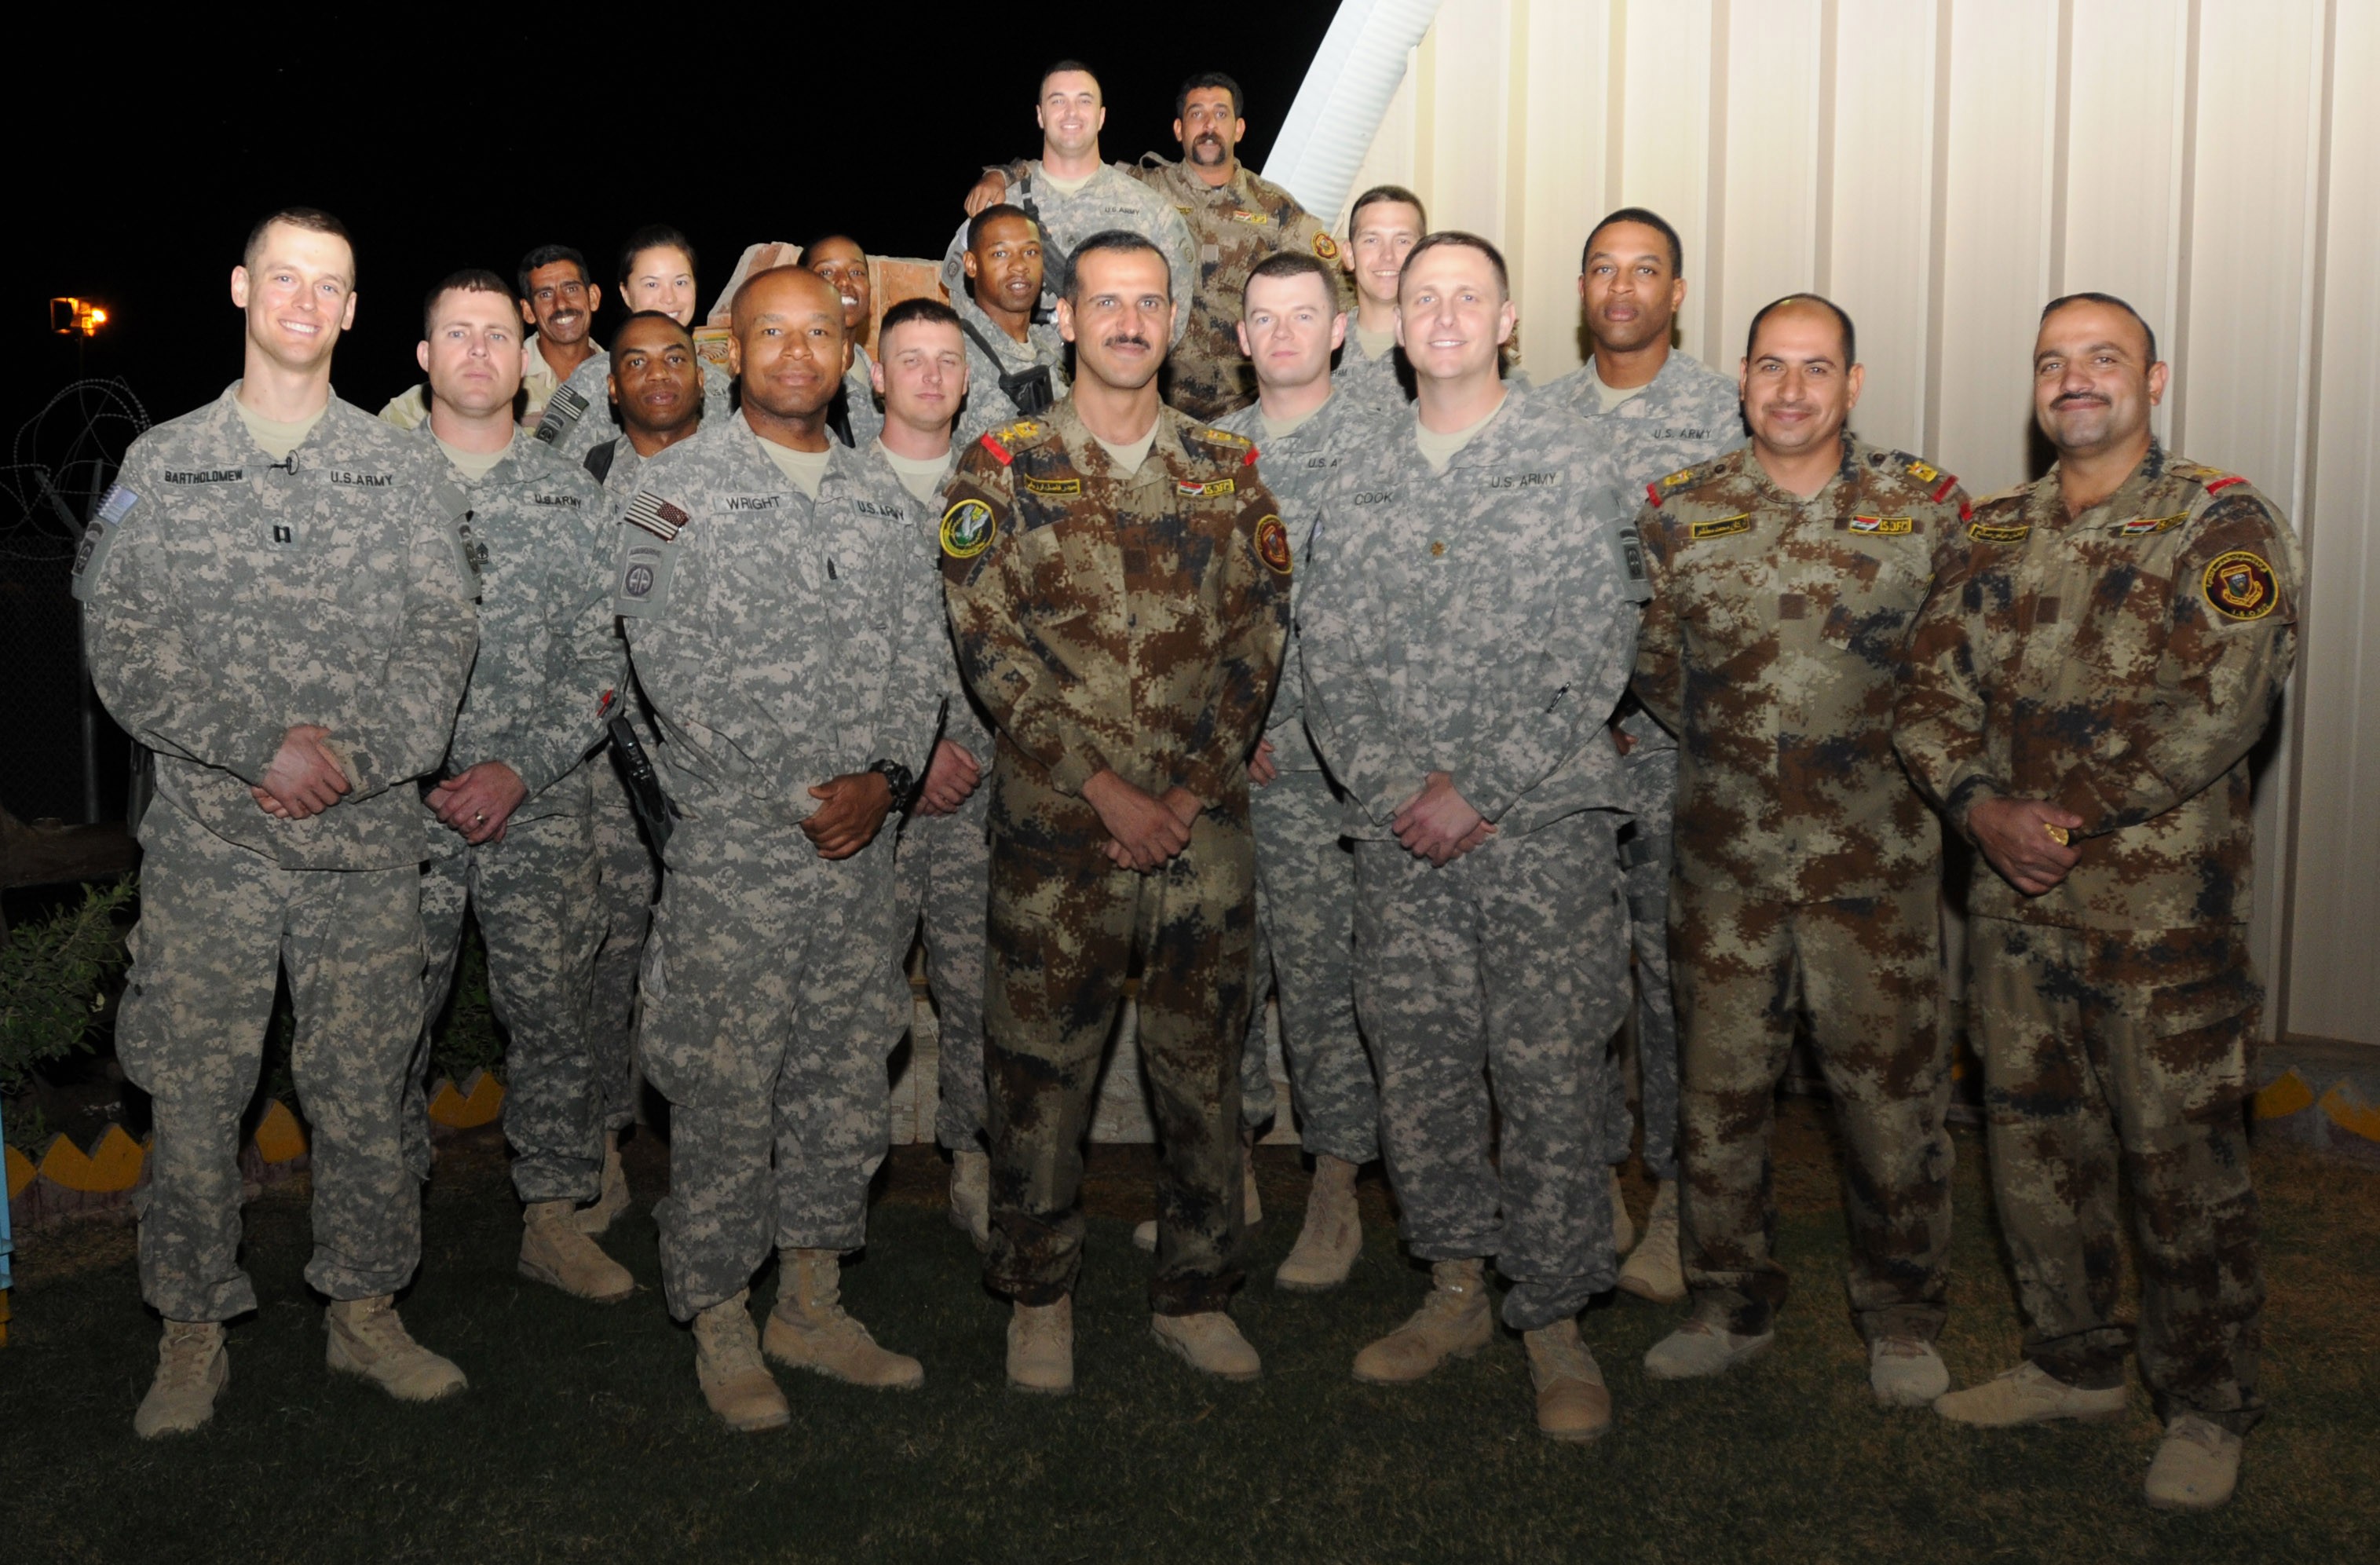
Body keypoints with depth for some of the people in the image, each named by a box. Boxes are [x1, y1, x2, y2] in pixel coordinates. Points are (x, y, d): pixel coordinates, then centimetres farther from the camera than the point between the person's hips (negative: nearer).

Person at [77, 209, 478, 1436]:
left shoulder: (396, 469, 9)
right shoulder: (162, 463, 6)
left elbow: (443, 637, 2)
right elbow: (123, 645, -2)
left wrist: (351, 754, -13)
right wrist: (268, 747, -14)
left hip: (368, 840, 1)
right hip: (207, 839, 0)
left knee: (363, 1091, 8)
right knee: (193, 1094, 5)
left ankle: (366, 1311, 24)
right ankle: (193, 1333, 21)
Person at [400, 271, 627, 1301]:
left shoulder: (573, 496, 9)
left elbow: (602, 661, 3)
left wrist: (519, 769, -9)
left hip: (541, 804, 1)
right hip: (400, 801, -1)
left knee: (554, 1012, 3)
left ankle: (553, 1217, 16)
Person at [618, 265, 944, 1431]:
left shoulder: (881, 499, 12)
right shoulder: (678, 488, -3)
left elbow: (919, 658, 9)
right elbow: (676, 671, -11)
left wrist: (882, 777, -9)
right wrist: (802, 797, -14)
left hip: (860, 844, 5)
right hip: (731, 845, -5)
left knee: (846, 1079, 12)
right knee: (725, 1090, 1)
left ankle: (812, 1306, 26)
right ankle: (721, 1326, 17)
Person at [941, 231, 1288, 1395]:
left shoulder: (1228, 467, 8)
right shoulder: (1002, 468, 1)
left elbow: (1258, 638, 4)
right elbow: (989, 648, -6)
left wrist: (1194, 786, -7)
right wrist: (1104, 788, -13)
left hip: (1203, 821, 2)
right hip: (1055, 822, -2)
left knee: (1203, 1065, 8)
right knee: (1041, 1063, 6)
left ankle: (1194, 1293, 24)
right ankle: (1039, 1296, 23)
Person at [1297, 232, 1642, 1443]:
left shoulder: (1572, 466, 0)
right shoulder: (1356, 481, 11)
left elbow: (1594, 664, -6)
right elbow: (1327, 660, 8)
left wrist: (1473, 788, -12)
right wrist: (1394, 788, -7)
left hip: (1543, 823, -3)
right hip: (1397, 833, 4)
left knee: (1550, 1076, -2)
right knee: (1416, 1067, 9)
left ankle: (1555, 1322, 12)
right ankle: (1457, 1289, 26)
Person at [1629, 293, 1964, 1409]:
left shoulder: (1926, 504, 0)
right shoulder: (1679, 512, 4)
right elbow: (1653, 670, 10)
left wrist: (1891, 754, 3)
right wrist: (1733, 750, 5)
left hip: (1877, 861, -1)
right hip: (1725, 859, 2)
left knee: (1893, 1096, 7)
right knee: (1718, 1093, 11)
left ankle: (1901, 1322, 27)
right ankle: (1731, 1308, 29)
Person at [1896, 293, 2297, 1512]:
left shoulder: (2224, 525, -6)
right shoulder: (1997, 532, 11)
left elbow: (2223, 707, -17)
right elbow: (1931, 690, 4)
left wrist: (2069, 814, -18)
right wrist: (1984, 808, -14)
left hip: (2165, 906, -5)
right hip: (2015, 905, 5)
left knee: (2182, 1162, 3)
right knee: (2034, 1139, 15)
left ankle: (2207, 1409, 22)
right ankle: (2073, 1364, 33)